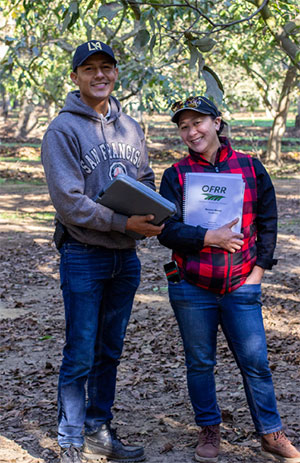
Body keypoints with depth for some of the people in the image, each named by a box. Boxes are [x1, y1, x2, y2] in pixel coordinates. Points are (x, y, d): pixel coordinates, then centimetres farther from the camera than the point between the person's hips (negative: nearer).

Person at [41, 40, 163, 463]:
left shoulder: (130, 127, 11)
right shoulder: (63, 130, -9)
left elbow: (146, 181, 14)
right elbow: (69, 201, -17)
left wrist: (151, 215, -8)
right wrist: (124, 223, -23)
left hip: (125, 255, 6)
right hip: (84, 256, -6)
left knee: (110, 352, 14)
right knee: (80, 356, -2)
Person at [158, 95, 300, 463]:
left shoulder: (250, 168, 4)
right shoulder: (176, 175, 1)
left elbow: (267, 222, 8)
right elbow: (167, 230, -6)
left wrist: (259, 269, 0)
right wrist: (210, 238, -19)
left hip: (241, 287, 0)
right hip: (191, 288, 0)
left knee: (255, 363, 2)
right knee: (200, 363, 10)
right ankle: (209, 431, 27)